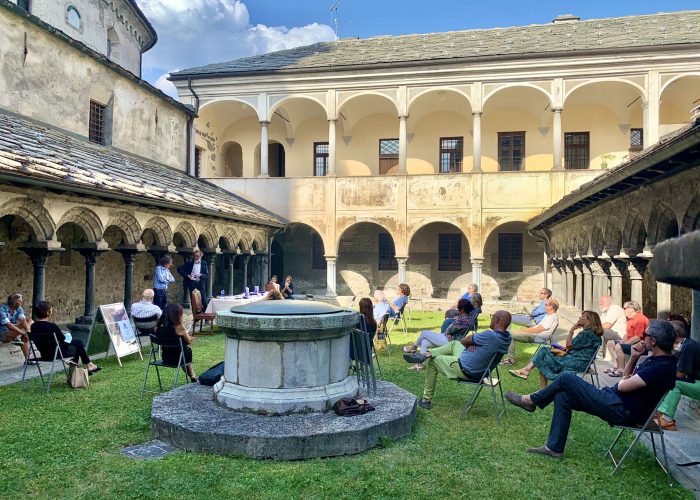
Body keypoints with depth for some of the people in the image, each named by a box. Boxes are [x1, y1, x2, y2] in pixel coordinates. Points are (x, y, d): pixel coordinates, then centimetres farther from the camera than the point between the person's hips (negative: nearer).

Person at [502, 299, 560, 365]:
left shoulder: (552, 318, -18)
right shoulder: (549, 316, 16)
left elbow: (536, 330, -20)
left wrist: (522, 331, -11)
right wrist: (522, 330, 8)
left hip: (538, 337, -11)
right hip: (536, 335, 11)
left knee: (511, 335, -18)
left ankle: (511, 359, -13)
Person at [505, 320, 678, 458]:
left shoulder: (662, 367, -21)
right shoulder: (656, 359, 12)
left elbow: (623, 386, -21)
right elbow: (627, 376, 19)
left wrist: (624, 381, 3)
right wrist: (634, 358, 1)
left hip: (621, 411, -10)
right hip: (619, 403, 10)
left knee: (566, 378, -9)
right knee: (562, 397, 4)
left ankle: (531, 400, 11)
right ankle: (554, 447, 6)